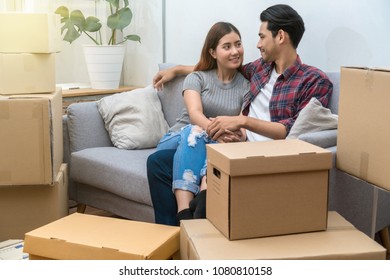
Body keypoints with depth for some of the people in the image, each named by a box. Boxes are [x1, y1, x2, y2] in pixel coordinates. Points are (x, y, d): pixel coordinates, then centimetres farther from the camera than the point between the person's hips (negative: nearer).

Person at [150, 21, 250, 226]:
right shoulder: (197, 78, 4)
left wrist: (236, 135, -29)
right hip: (178, 140, -1)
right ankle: (184, 213, -53)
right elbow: (194, 114, -15)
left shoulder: (246, 86, 8)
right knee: (194, 132, -37)